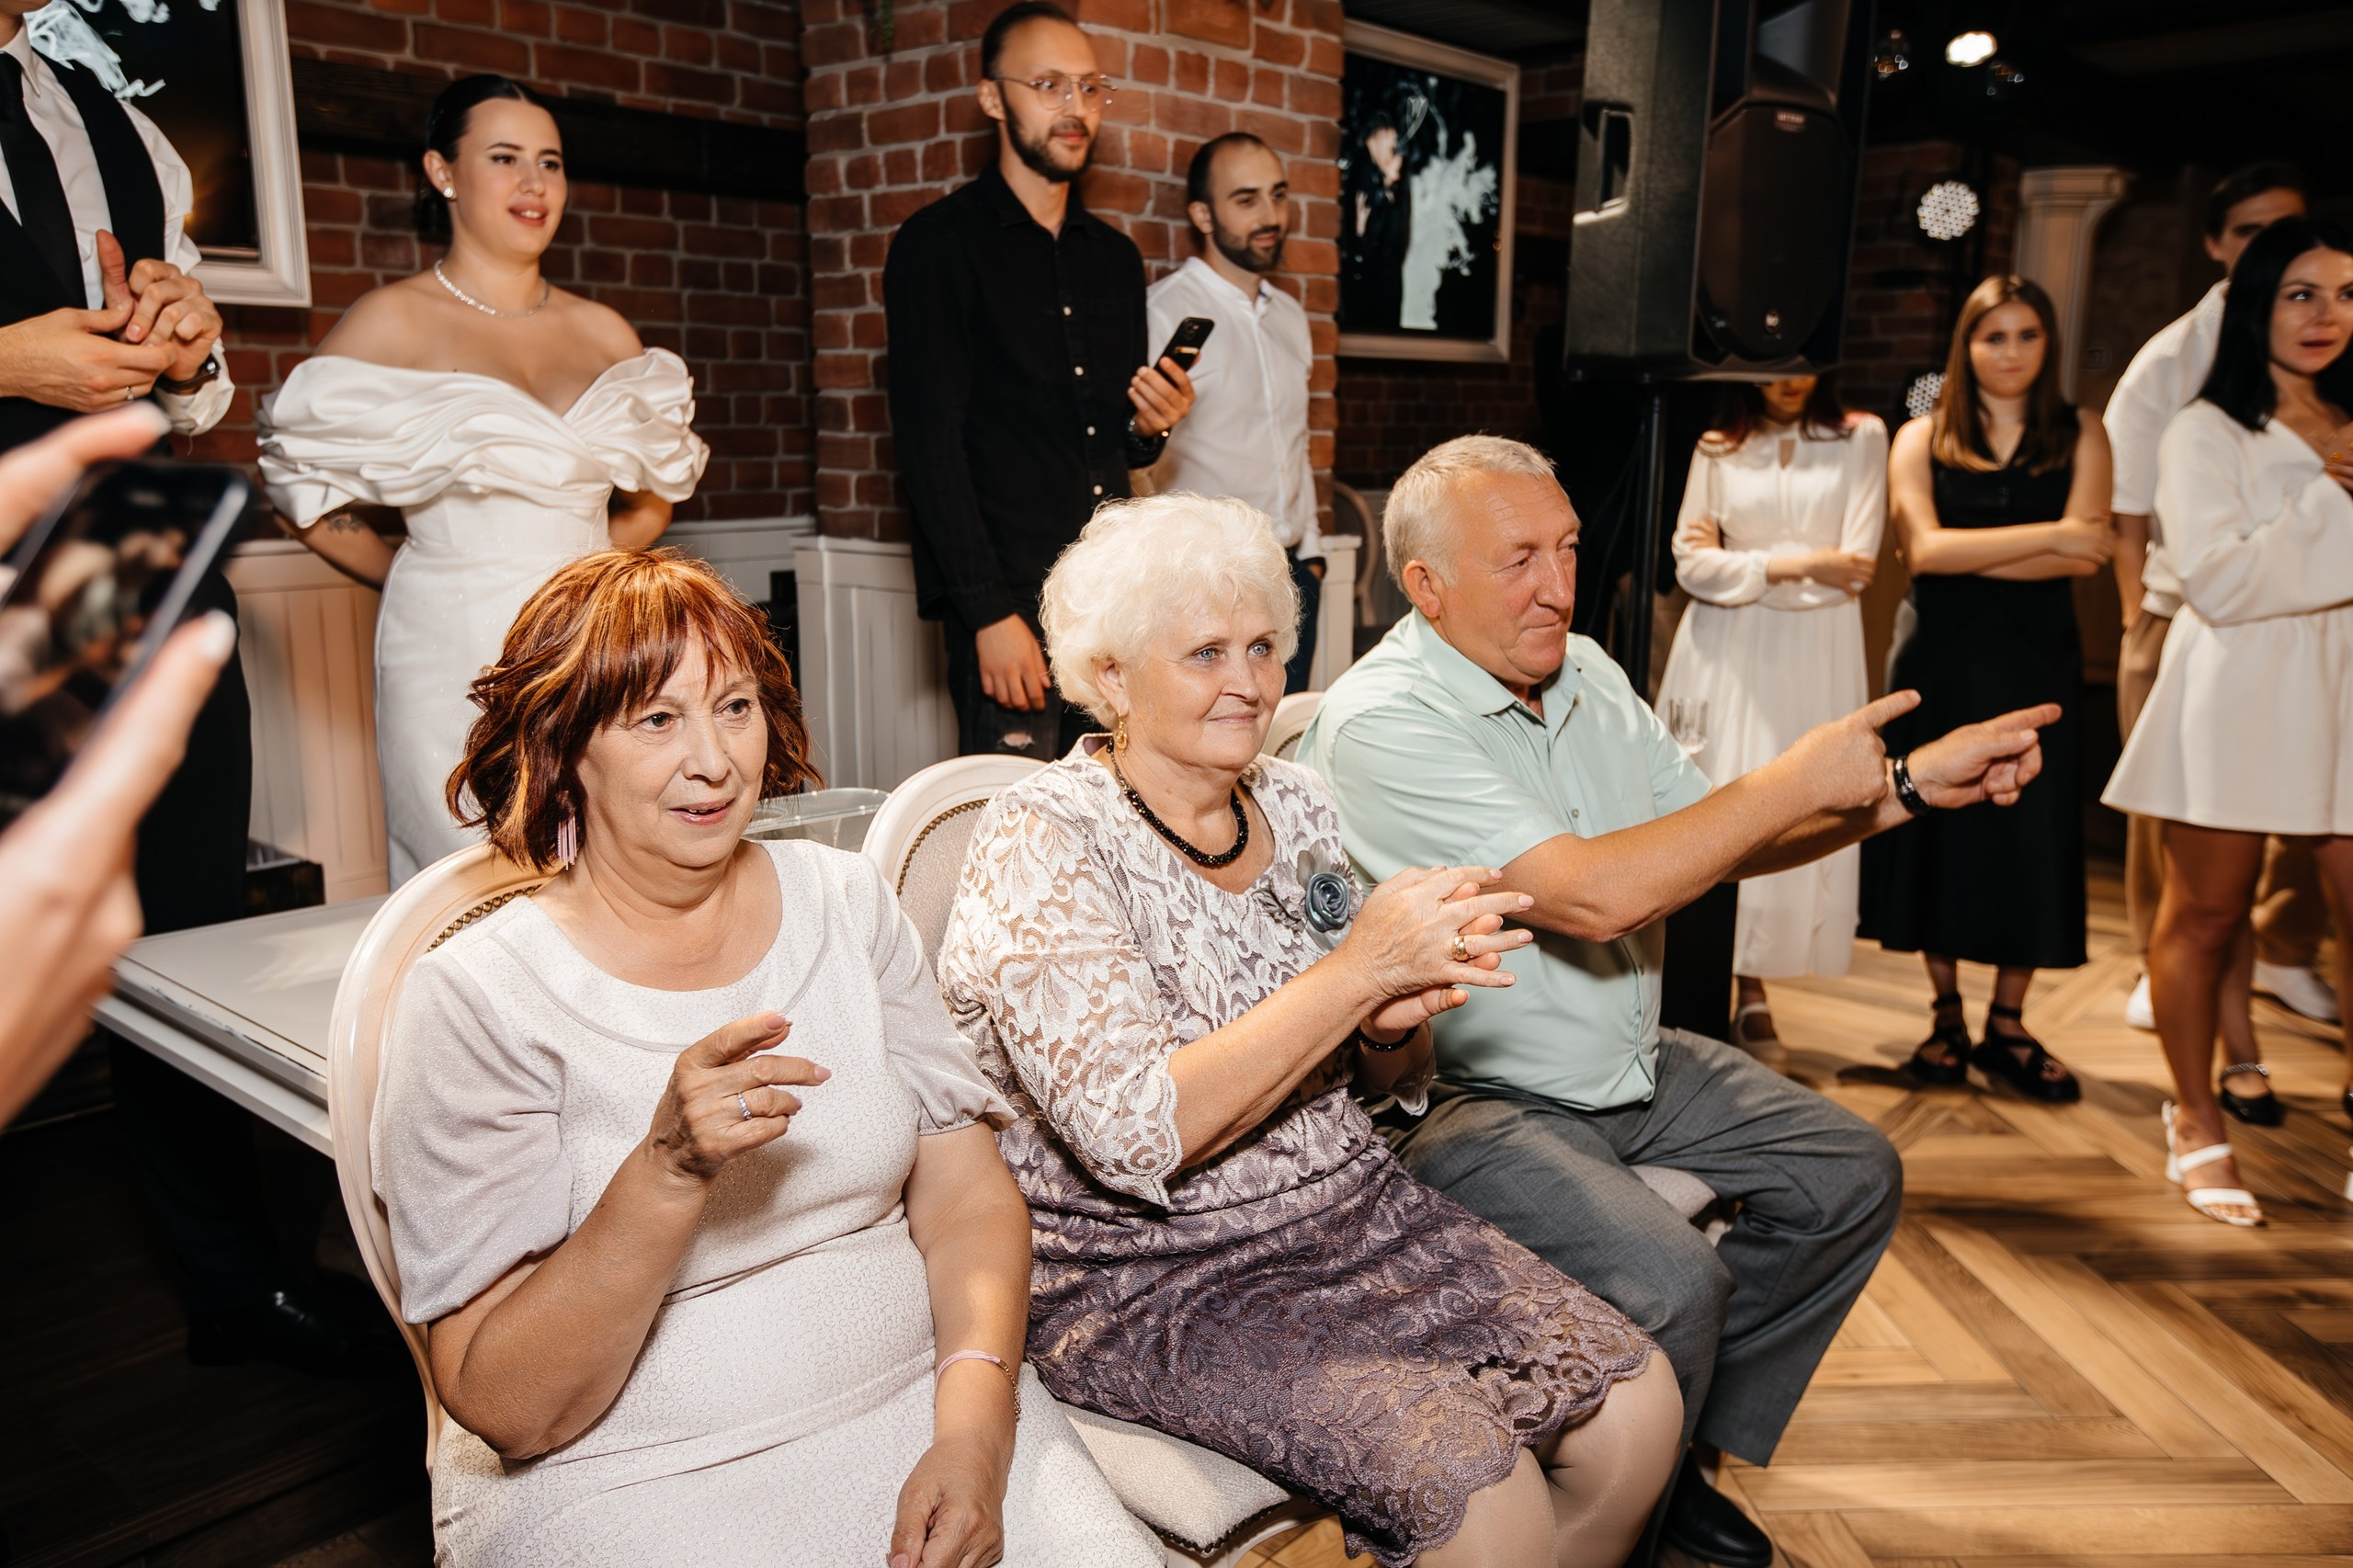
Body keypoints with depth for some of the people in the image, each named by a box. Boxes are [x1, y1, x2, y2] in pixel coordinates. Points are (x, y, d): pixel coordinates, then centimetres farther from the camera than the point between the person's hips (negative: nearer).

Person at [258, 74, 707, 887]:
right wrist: (415, 578, 6)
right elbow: (304, 487, 3)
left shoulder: (604, 331, 11)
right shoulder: (392, 320, 1)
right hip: (458, 656, -3)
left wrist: (569, 568, 10)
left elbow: (652, 500, 20)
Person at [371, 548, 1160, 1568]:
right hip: (627, 1477, -3)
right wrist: (668, 1172, -25)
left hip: (912, 1403, 3)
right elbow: (498, 1408, -11)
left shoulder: (845, 902, 6)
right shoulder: (475, 998, -8)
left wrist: (974, 1426, -13)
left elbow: (966, 1195, 3)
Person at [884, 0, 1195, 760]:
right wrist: (989, 613, -16)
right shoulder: (938, 244, -1)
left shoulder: (1115, 256, 18)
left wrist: (1148, 427, 0)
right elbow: (929, 442, -9)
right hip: (1007, 603, -6)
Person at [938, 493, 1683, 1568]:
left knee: (1637, 1407, -8)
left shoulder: (1293, 805, 6)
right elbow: (1135, 1136, -25)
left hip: (1350, 1208, 7)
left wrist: (1399, 1019, -11)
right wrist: (1358, 967, -26)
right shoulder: (1042, 843, -14)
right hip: (1145, 1276, -6)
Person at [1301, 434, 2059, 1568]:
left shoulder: (1583, 675, 6)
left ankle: (1681, 1453, 20)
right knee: (1669, 1283, -27)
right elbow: (1598, 894, -29)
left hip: (1630, 1063, 9)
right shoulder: (1380, 725, -22)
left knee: (1851, 1178, 7)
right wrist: (1798, 781, -18)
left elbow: (1717, 839, 15)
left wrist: (1911, 785, 4)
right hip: (1463, 1102, -9)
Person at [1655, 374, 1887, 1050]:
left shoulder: (1860, 438, 7)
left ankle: (1753, 984, 5)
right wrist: (1789, 565, -12)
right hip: (1724, 650, 1)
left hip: (1817, 656, 0)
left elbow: (1855, 565, -4)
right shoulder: (1717, 448, 10)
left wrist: (1737, 563, -4)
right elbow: (1691, 565, -1)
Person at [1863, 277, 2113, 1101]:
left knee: (2029, 837, 1)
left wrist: (1966, 556, -13)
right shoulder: (1921, 439, 5)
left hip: (2037, 662, 1)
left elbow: (2083, 556, -7)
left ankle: (2007, 1027, 12)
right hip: (1939, 661, 0)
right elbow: (1923, 548, -11)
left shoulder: (2080, 435, 6)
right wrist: (2048, 535, -14)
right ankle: (1947, 1017, 15)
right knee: (1936, 831, 2)